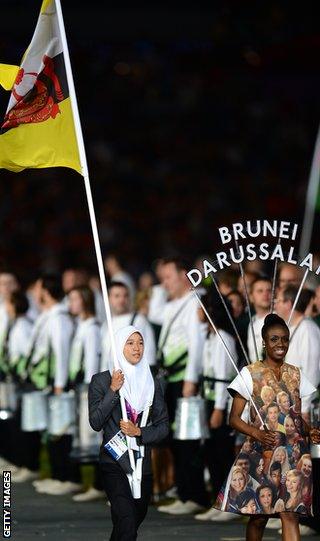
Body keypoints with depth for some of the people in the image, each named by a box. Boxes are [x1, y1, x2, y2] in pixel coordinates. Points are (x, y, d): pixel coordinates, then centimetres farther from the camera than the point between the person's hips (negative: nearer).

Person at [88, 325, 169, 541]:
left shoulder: (153, 383, 10)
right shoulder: (101, 381, 1)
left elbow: (163, 426, 9)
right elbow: (96, 423, -8)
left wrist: (139, 432, -8)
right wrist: (113, 390, -14)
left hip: (143, 464, 4)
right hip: (114, 461, -4)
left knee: (135, 521, 8)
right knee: (126, 522, -21)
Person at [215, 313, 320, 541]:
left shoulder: (296, 374, 10)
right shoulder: (250, 373, -1)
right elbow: (234, 418, -2)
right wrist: (257, 433, -20)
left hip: (290, 451, 2)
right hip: (260, 452, -2)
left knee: (290, 512, -11)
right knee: (259, 516, 6)